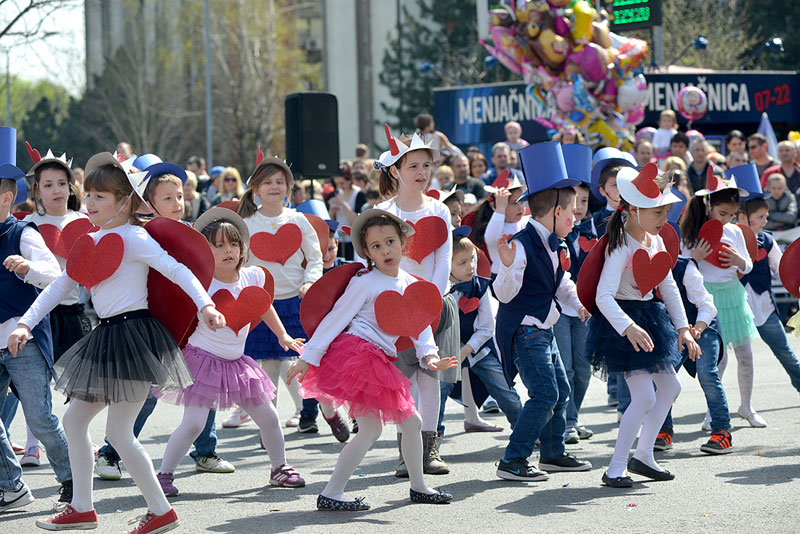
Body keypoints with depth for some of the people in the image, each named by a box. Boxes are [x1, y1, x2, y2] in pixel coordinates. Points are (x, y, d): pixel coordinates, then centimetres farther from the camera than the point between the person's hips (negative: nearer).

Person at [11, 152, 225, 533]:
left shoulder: (133, 237, -11)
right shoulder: (92, 241, 13)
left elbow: (177, 270, -17)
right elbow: (60, 286, 14)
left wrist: (205, 305, -31)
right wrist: (26, 322, 5)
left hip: (132, 333, -9)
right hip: (106, 336, 9)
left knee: (117, 431, -8)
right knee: (74, 418, 14)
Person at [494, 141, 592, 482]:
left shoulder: (557, 246, 10)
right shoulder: (522, 244, -19)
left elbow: (563, 284, 25)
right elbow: (504, 293, -23)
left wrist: (580, 304, 8)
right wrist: (507, 265, -40)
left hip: (544, 331, 10)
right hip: (522, 332, -10)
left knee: (561, 391, 14)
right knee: (544, 394, -14)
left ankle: (553, 453, 28)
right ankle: (512, 462, -10)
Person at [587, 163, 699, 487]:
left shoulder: (656, 242, 5)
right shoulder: (621, 247, -22)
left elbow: (669, 288, 13)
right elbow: (603, 296, -31)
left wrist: (682, 328, 6)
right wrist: (628, 327, -44)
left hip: (651, 316, 9)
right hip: (623, 320, -9)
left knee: (670, 387, 16)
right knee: (645, 397, -14)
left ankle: (642, 456, 27)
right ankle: (615, 468, -5)